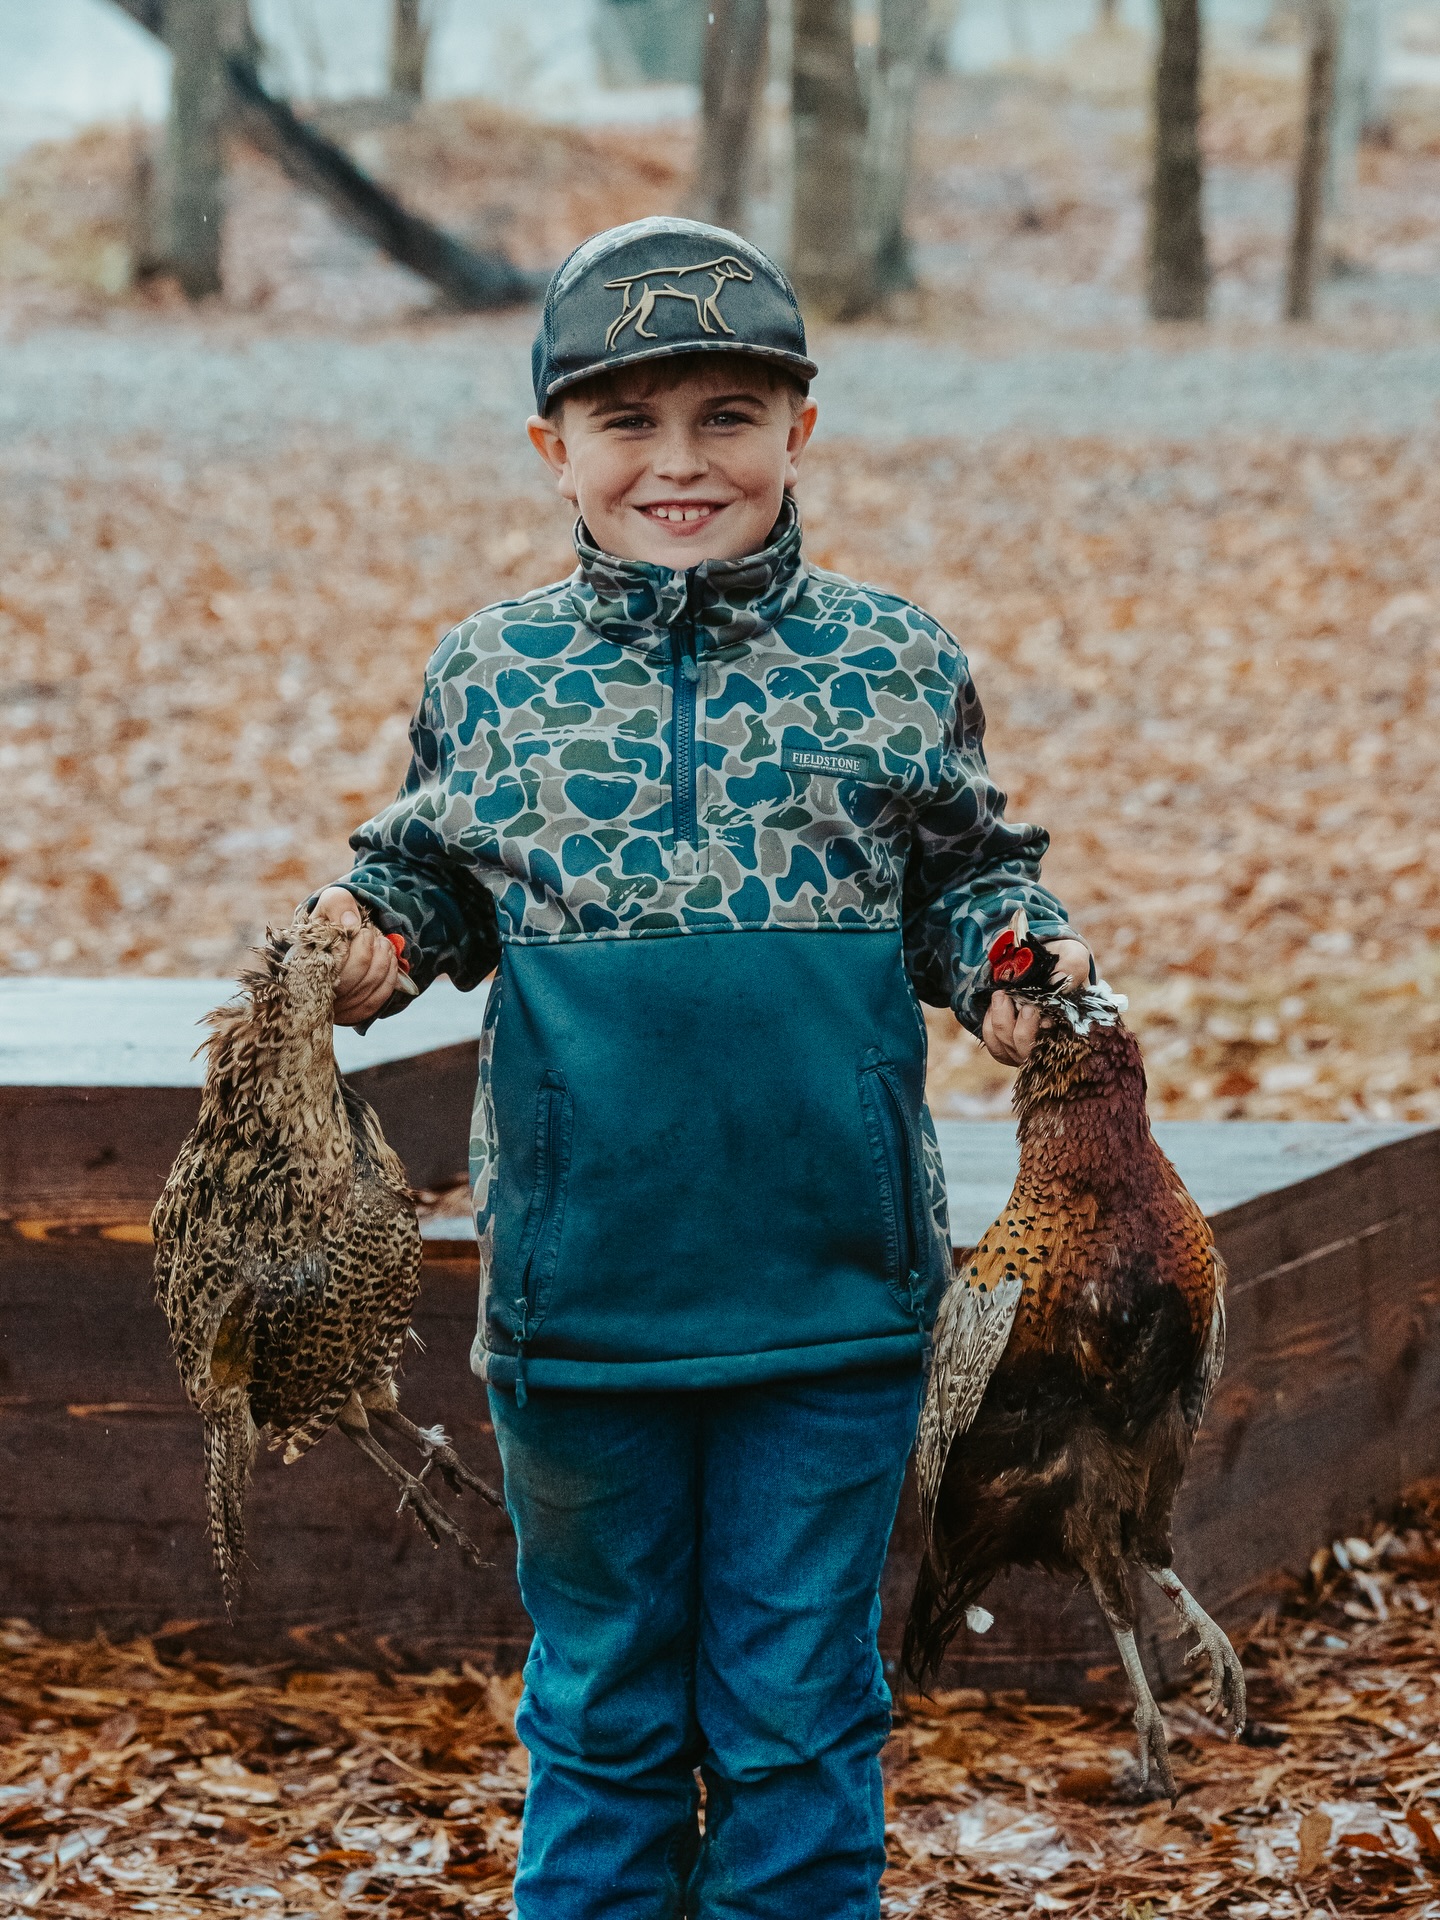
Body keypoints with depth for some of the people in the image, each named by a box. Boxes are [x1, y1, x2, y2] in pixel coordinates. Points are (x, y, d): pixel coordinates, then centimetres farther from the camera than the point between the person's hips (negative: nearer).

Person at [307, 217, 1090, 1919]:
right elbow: (427, 880, 13)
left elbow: (968, 883, 8)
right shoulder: (488, 675, 2)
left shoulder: (894, 666, 0)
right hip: (577, 1286, 1)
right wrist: (363, 938, -7)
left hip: (830, 1299, -1)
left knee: (800, 1706, 8)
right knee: (601, 1700, 14)